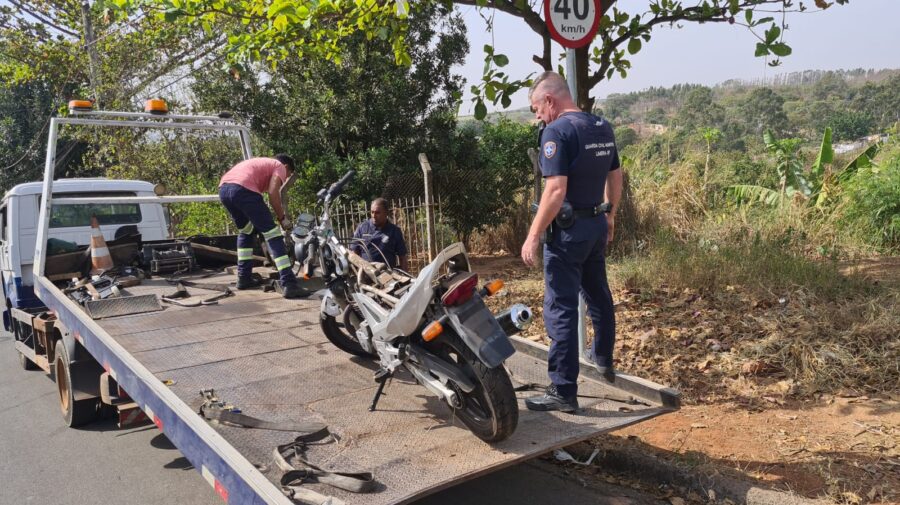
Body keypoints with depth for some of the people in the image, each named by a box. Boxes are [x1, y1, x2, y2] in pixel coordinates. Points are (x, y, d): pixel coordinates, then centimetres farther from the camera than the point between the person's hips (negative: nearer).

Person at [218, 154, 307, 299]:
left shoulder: (260, 163, 39)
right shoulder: (279, 166, 17)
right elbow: (273, 193, -1)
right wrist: (282, 218, 9)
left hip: (223, 188, 8)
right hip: (243, 189, -8)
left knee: (245, 231, 28)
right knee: (272, 234, -4)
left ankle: (244, 278, 26)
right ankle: (289, 284, -11)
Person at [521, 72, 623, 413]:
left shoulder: (557, 131, -17)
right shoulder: (603, 127, 8)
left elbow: (556, 190, -24)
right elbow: (616, 177, 16)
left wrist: (533, 236, -20)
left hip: (568, 230, -9)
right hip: (598, 224, 9)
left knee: (561, 309, -3)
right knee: (598, 295, 24)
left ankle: (564, 391, 1)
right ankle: (604, 359, 43)